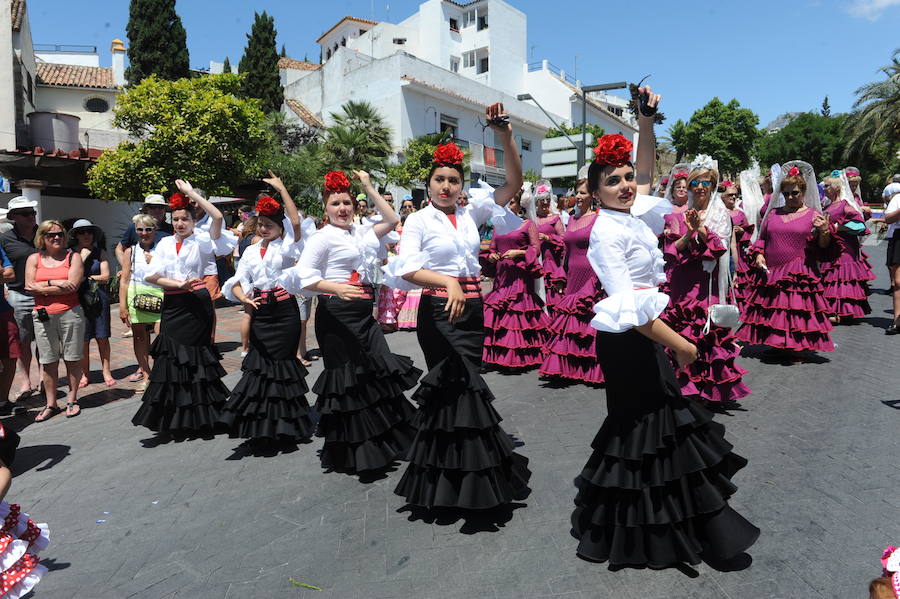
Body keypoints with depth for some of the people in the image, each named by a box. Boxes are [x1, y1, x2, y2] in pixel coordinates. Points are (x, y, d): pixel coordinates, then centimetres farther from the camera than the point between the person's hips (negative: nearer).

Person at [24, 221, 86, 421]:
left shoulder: (73, 256, 2)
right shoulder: (34, 259, 10)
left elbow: (72, 285, -11)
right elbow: (30, 287, 0)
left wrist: (41, 288, -7)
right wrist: (55, 283, -10)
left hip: (70, 313, -2)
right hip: (43, 316, 2)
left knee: (72, 358, 3)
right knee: (48, 361, 7)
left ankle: (72, 400, 15)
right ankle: (51, 404, 16)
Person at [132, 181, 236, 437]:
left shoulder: (202, 241, -2)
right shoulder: (165, 243, 9)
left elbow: (217, 217, -20)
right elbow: (150, 276, 1)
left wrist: (191, 192, -14)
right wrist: (180, 284, -12)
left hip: (196, 303, -4)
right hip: (172, 305, 4)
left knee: (193, 358, 2)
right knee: (171, 358, 6)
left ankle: (196, 418, 16)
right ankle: (173, 418, 19)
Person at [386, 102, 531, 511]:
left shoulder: (470, 213, 9)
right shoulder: (419, 220, -3)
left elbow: (513, 183, 7)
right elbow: (406, 268, -15)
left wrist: (505, 136, -3)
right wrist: (447, 282, -28)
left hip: (473, 308, 5)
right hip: (439, 311, -5)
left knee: (453, 388, 12)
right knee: (463, 388, -6)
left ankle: (447, 481, 29)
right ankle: (474, 477, 10)